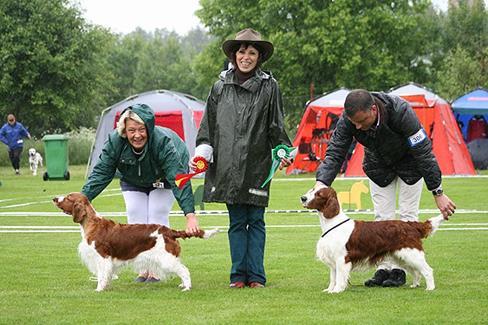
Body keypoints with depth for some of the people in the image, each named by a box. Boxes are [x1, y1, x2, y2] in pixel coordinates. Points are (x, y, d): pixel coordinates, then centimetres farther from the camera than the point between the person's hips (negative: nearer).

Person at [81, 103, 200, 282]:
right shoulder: (115, 141, -33)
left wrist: (190, 214, -56)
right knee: (136, 218, -7)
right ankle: (143, 268, 2)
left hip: (162, 180, -3)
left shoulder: (163, 142, -43)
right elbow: (100, 174, -27)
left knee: (157, 216, -13)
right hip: (133, 182, 3)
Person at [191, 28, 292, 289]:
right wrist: (202, 152, 2)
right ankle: (238, 275, 8)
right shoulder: (221, 86, 8)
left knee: (255, 220, 1)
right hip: (227, 164, 2)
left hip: (257, 164, -1)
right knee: (236, 221, 4)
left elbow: (276, 126, 4)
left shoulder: (269, 87, 3)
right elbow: (209, 123, 12)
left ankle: (255, 275, 5)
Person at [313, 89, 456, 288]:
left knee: (408, 215, -4)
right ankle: (384, 268, 4)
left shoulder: (401, 112, -41)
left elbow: (423, 153, -35)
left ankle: (399, 270, 0)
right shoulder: (348, 119, -31)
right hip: (378, 165, 3)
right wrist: (321, 182, -44)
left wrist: (438, 193, -32)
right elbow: (335, 153, -26)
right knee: (382, 216, 0)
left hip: (409, 162, -3)